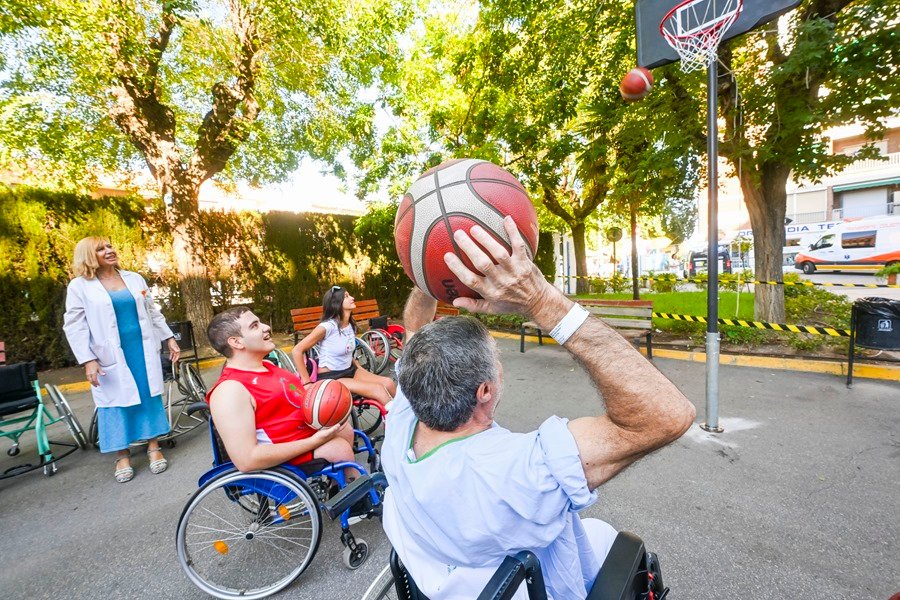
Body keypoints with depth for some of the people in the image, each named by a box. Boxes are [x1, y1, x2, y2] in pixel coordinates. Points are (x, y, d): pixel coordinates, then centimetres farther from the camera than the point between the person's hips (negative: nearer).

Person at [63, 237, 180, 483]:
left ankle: (153, 446, 17)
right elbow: (74, 326, -4)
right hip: (111, 357, -2)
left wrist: (169, 338, 9)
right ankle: (122, 455, 18)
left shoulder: (134, 278, 9)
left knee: (150, 396, 6)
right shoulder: (79, 286, -1)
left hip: (144, 351, 3)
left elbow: (153, 312, 13)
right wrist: (87, 360, -13)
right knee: (116, 401, 5)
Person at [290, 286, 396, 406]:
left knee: (388, 383, -14)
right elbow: (296, 351, -19)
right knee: (378, 389, -22)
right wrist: (307, 383, -19)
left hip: (349, 371, 7)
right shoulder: (327, 326, -18)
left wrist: (359, 367, 6)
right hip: (329, 377, -7)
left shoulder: (351, 325, 6)